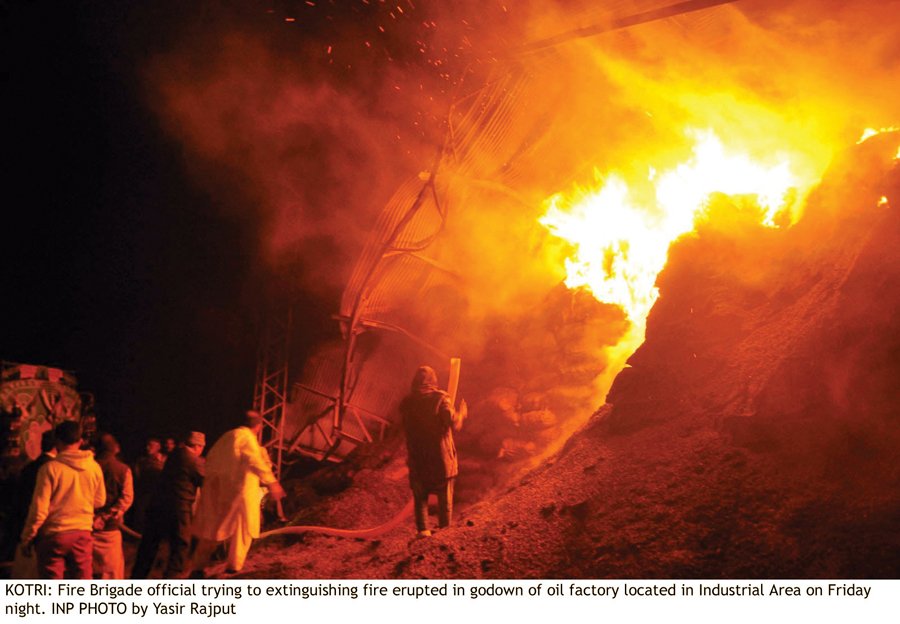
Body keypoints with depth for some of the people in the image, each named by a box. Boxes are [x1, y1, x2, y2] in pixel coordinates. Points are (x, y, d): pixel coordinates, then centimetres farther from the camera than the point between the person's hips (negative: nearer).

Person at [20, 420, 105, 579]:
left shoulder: (50, 468, -12)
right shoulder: (94, 467, -2)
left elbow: (39, 508, -11)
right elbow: (99, 501, 9)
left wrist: (27, 537, 1)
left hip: (54, 534, -3)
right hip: (83, 533, 3)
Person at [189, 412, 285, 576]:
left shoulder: (227, 436, 16)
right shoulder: (247, 437, -8)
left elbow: (210, 458, 21)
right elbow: (256, 461, -22)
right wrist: (272, 482, -27)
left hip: (215, 489, 8)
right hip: (238, 489, -7)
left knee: (211, 529, 15)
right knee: (242, 530, 5)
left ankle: (198, 567, 17)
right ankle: (233, 568, 3)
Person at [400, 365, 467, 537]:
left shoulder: (407, 402, 0)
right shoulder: (440, 399, -12)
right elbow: (453, 423, -19)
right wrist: (461, 413, -1)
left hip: (417, 458, 3)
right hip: (441, 458, -2)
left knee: (420, 497, 13)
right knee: (445, 499, 12)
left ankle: (423, 530, 7)